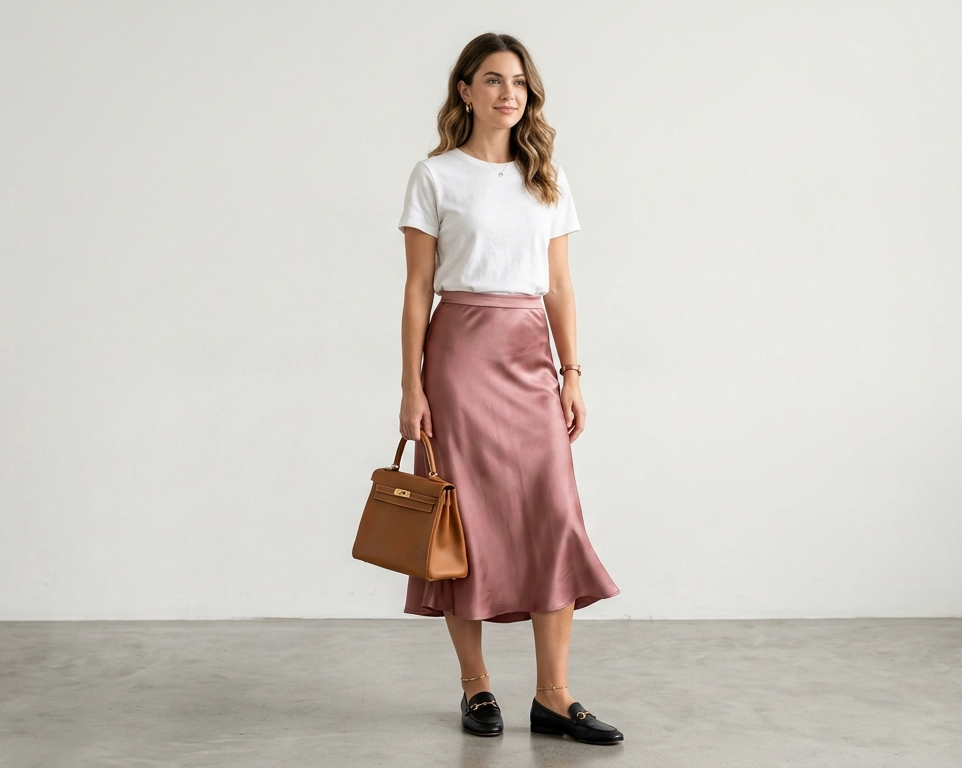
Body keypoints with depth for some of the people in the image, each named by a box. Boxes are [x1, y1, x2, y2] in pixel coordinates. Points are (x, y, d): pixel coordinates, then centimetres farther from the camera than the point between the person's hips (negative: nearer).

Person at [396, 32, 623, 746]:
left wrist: (572, 373, 5)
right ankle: (476, 685, 14)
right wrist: (412, 387, -6)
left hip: (531, 357, 3)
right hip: (460, 349, -3)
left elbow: (559, 286, 12)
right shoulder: (436, 176, 1)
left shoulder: (548, 179, 12)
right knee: (468, 516, 0)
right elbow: (418, 290, -1)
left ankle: (554, 695, 1)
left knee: (554, 515, -4)